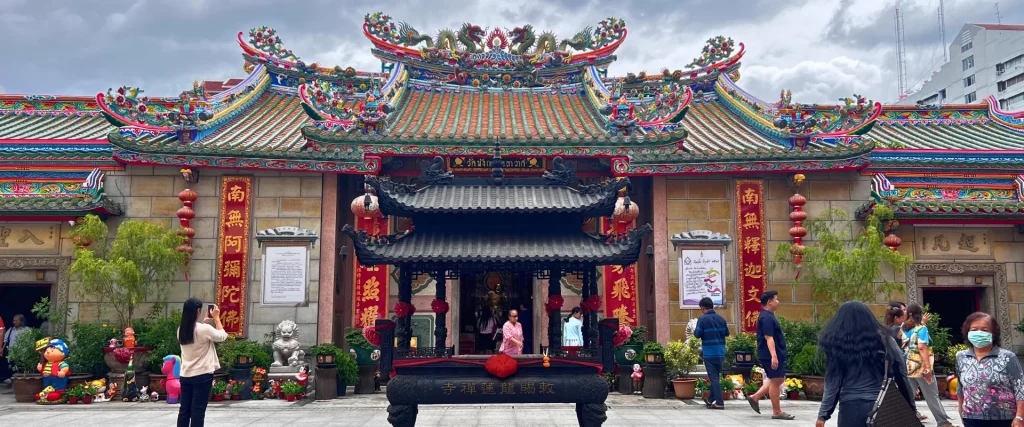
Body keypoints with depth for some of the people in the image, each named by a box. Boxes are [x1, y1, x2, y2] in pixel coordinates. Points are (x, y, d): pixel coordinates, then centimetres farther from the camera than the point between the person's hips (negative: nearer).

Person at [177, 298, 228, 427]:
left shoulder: (181, 330, 3)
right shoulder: (204, 329, -17)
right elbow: (222, 336, -2)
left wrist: (205, 321, 20)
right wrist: (216, 318, 6)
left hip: (185, 375, 6)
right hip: (202, 375, -6)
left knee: (184, 409, 11)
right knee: (198, 410, -1)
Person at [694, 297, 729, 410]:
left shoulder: (703, 319, -11)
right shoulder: (721, 318, 6)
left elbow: (697, 334, -12)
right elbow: (727, 333, 12)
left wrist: (695, 330, 8)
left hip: (709, 353, -6)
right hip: (721, 353, 6)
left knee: (714, 378, -2)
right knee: (716, 376, 17)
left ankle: (719, 403, -4)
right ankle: (711, 399, 29)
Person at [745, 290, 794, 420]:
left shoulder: (768, 316, 16)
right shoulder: (767, 318, -18)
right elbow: (769, 338, -25)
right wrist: (773, 356, -31)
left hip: (777, 354, 11)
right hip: (771, 355, -11)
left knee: (779, 379, 16)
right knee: (775, 381, -3)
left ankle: (755, 397, 17)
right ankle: (777, 412, 5)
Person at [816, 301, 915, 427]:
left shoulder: (838, 344, -3)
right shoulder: (884, 340, 2)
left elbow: (833, 383, -5)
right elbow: (901, 376, 4)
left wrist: (823, 414, 0)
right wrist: (911, 407, 15)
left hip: (851, 407, -2)